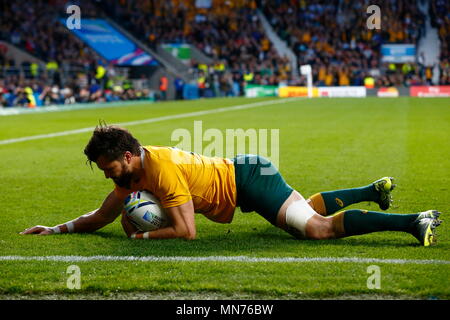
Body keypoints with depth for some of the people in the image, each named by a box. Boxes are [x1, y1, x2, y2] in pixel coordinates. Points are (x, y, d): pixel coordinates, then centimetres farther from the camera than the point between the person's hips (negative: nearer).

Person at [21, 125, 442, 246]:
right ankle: (375, 191, 40)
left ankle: (414, 221, -25)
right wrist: (57, 229, 7)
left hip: (248, 179, -10)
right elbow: (101, 217, 13)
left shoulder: (161, 168, -27)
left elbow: (186, 231, -30)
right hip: (242, 175, 10)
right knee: (310, 207, 29)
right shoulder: (131, 174, 1)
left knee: (316, 227, -22)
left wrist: (142, 235, -21)